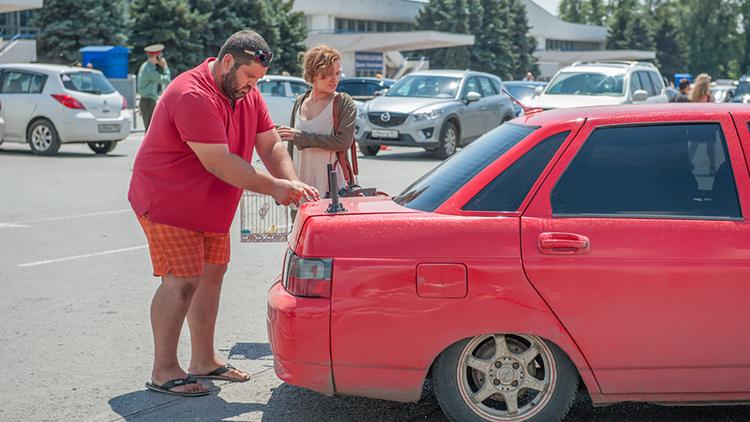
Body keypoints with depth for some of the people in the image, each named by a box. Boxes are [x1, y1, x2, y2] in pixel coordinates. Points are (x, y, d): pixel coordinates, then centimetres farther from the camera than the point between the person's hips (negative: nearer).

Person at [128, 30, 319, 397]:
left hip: (209, 206, 10)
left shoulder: (248, 94, 4)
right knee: (182, 281, -12)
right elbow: (218, 163, -30)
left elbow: (270, 145, 1)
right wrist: (273, 187, -27)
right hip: (168, 201, -9)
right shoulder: (193, 96, -26)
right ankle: (163, 372, -3)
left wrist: (292, 181, -18)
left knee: (212, 272, 11)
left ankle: (203, 361, 22)